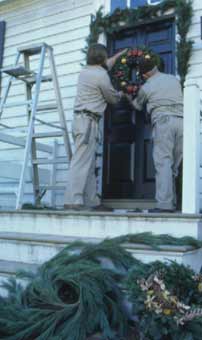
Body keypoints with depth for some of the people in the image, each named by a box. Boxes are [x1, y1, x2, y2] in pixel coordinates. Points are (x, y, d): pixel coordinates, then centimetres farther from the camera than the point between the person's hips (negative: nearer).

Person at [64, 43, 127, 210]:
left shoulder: (86, 71, 17)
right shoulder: (101, 76, -9)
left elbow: (106, 65, 38)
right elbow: (113, 98, 4)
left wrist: (120, 54, 48)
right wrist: (121, 95, 26)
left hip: (81, 119, 9)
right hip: (88, 121, -9)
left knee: (89, 163, 8)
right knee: (82, 162, -14)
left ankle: (92, 201, 11)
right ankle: (73, 200, -18)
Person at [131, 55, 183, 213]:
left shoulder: (146, 87, 10)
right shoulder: (174, 79, 19)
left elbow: (138, 106, 27)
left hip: (163, 121, -4)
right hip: (181, 120, 4)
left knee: (164, 163, -8)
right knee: (175, 165, 6)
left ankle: (165, 204, -17)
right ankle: (172, 202, 6)